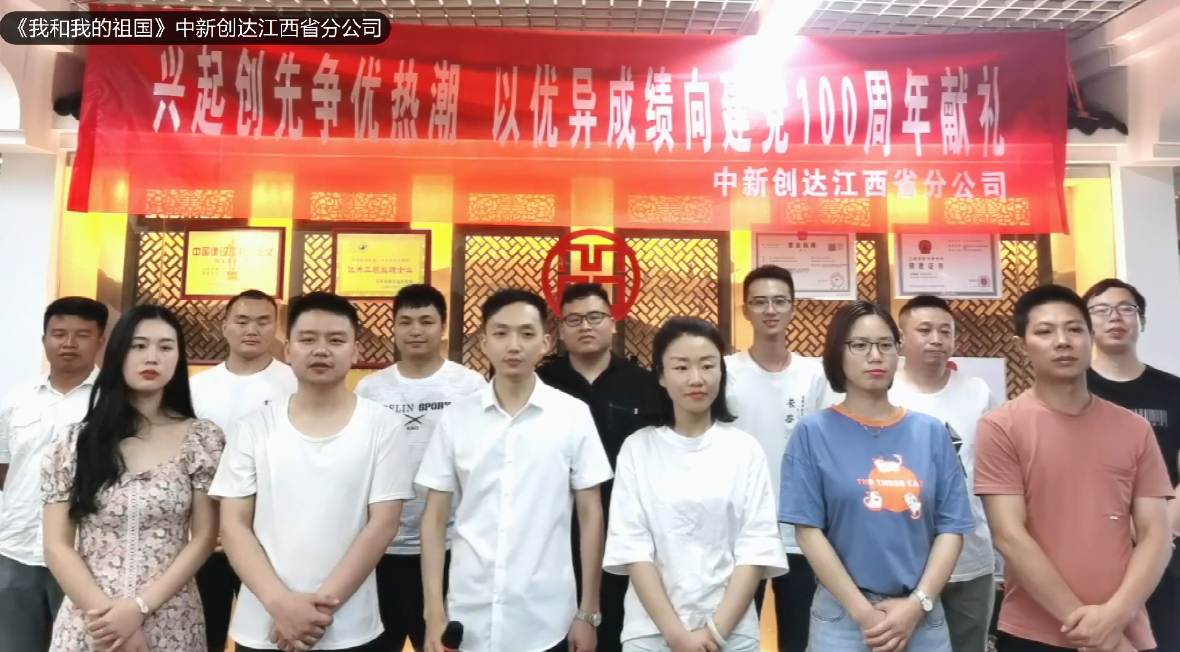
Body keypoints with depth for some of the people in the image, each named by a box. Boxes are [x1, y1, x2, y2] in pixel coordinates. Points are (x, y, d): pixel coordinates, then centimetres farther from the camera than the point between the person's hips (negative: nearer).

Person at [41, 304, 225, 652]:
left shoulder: (202, 438, -3)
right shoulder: (74, 441, 1)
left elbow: (204, 538, -5)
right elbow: (57, 546, -1)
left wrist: (140, 607, -14)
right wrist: (103, 611, -12)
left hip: (170, 624, -1)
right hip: (89, 622, 1)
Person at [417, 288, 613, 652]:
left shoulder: (573, 415, -5)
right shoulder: (455, 418, -1)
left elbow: (590, 514, 0)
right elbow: (435, 517, 3)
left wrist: (588, 613, 0)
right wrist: (434, 614, -1)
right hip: (469, 621, 1)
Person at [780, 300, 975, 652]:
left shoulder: (931, 432, 4)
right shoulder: (814, 432, -4)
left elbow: (951, 527, 1)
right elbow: (808, 530, -7)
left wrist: (918, 604, -9)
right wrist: (862, 611, -11)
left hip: (924, 617, 2)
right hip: (842, 616, -2)